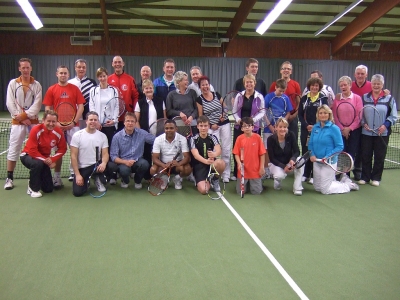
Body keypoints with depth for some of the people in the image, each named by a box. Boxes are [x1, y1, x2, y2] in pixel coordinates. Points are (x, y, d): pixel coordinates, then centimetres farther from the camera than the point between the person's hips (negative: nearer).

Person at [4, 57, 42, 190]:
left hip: (33, 121, 0)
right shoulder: (13, 83, 5)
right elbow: (10, 104, -1)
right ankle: (9, 178, 8)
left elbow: (37, 104, -4)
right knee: (13, 150, 0)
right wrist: (21, 118, -9)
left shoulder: (36, 85, 5)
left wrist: (24, 115, -14)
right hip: (17, 122, 0)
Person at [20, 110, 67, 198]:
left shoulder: (58, 132, -14)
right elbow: (32, 151, -29)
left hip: (45, 159, 4)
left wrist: (52, 159, -22)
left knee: (48, 189, 1)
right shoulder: (36, 130, -27)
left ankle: (38, 179, 36)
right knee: (38, 163, -42)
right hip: (28, 155, -4)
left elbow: (62, 149, -7)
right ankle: (33, 188, -17)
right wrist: (45, 160, -31)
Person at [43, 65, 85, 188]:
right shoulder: (51, 90, 5)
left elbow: (80, 107, 1)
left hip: (73, 125, 0)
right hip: (57, 125, 0)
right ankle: (57, 176, 13)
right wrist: (55, 122, -9)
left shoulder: (75, 89, 4)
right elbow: (47, 108, 4)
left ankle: (74, 172, 12)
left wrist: (74, 122, -9)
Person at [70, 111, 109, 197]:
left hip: (96, 165, 2)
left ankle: (98, 179, 4)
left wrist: (104, 163, -30)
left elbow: (105, 154, -5)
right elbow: (73, 156, -9)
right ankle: (85, 180, 19)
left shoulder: (103, 136, -1)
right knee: (77, 192, -17)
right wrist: (77, 174, -15)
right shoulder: (77, 135, -8)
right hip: (81, 168, -1)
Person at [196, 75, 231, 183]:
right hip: (212, 127, -2)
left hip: (225, 124, 2)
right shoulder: (199, 99, -2)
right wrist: (210, 125, -12)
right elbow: (201, 116, -1)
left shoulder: (217, 94, 4)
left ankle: (226, 175, 10)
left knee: (226, 150, 2)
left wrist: (223, 114, -7)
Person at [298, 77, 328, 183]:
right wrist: (306, 125, -8)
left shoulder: (323, 98, 2)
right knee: (305, 151, 5)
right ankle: (305, 174, 15)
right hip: (305, 129, 2)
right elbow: (300, 114, 6)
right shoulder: (304, 98, 9)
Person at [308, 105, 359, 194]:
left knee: (325, 190, -5)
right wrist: (312, 155, -8)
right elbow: (310, 144, 10)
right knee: (317, 187, 14)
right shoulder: (315, 127, 5)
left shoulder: (334, 128, -11)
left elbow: (339, 147, -12)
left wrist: (327, 157, -21)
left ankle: (348, 184, 19)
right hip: (316, 161, 6)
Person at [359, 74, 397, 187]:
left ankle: (376, 178, 17)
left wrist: (385, 125, -12)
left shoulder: (389, 98, 3)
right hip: (366, 132, 1)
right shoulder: (365, 97, 8)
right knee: (365, 156, 5)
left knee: (379, 156, 5)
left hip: (382, 133, -1)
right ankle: (365, 177, 17)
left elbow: (393, 116, 3)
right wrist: (363, 123, -8)